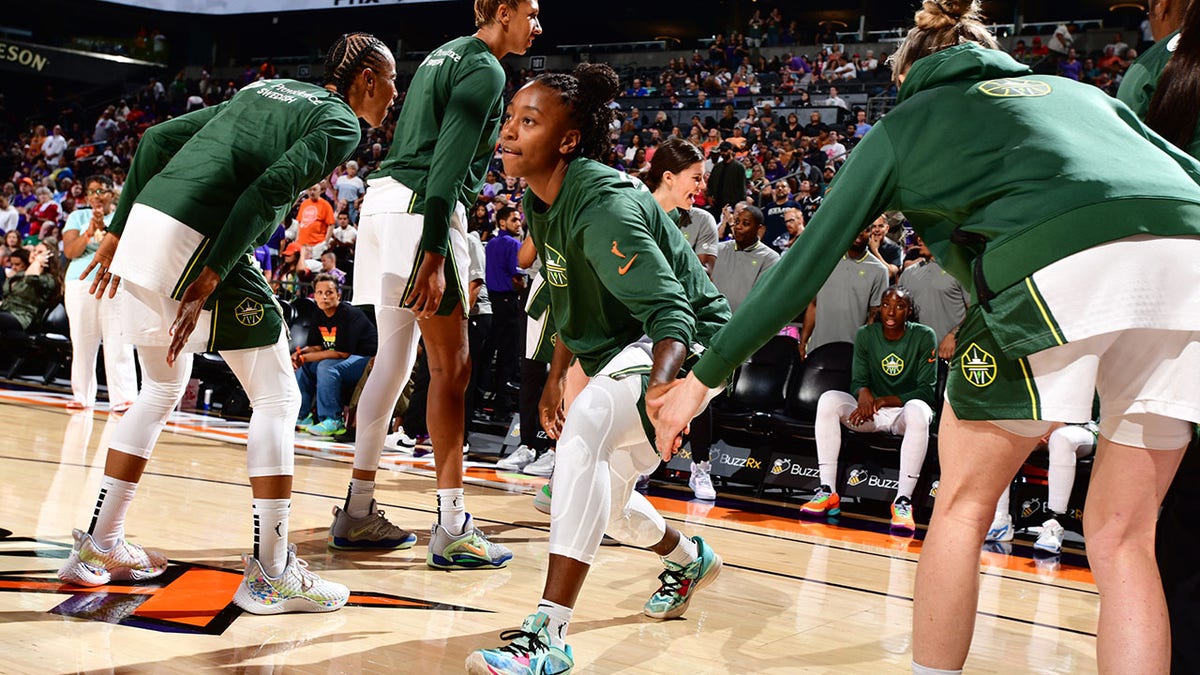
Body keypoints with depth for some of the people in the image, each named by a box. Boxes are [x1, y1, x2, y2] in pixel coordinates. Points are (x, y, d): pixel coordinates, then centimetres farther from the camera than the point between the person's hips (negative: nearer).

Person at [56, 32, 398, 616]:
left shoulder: (263, 89, 25)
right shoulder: (341, 123, 1)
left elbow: (158, 139, 21)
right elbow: (265, 190, -14)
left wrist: (117, 231, 23)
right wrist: (207, 281, -17)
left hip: (143, 227, 9)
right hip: (195, 242, -8)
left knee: (160, 391, 23)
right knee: (277, 397, 2)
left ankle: (97, 546, 29)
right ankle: (270, 572, 3)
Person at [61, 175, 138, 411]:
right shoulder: (78, 217, 15)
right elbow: (69, 251, 4)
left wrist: (104, 228, -16)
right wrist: (89, 232, -12)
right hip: (81, 283, 2)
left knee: (118, 342, -10)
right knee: (82, 343, 0)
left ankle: (124, 398, -13)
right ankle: (82, 396, 8)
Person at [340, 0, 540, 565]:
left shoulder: (446, 55, 23)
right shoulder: (485, 69, -7)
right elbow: (448, 163, -19)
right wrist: (434, 256, -25)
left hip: (386, 199, 10)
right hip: (421, 209, -10)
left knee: (394, 357, 13)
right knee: (451, 366, -7)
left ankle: (358, 507, 19)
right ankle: (452, 530, -4)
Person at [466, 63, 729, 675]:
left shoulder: (604, 205, -28)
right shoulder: (540, 204, 0)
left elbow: (673, 314, -36)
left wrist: (658, 388, -53)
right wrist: (555, 378, 13)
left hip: (685, 345, -9)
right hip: (619, 350, 10)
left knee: (587, 424, -35)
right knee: (601, 501, 17)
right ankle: (689, 559, 50)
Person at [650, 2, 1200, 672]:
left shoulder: (903, 123, 25)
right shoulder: (1078, 90, 35)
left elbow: (803, 266, 22)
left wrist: (703, 378, 28)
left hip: (1054, 268, -4)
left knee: (964, 502, 16)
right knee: (1122, 539, 14)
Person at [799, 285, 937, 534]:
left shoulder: (924, 336, -4)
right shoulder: (866, 335, 5)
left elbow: (927, 391, -8)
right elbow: (858, 380, 3)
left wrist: (886, 400, -20)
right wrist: (863, 393, -23)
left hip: (904, 413, -3)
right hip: (872, 414, 3)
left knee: (917, 409, -39)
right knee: (828, 399, -23)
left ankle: (903, 500, -39)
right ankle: (827, 492, -27)